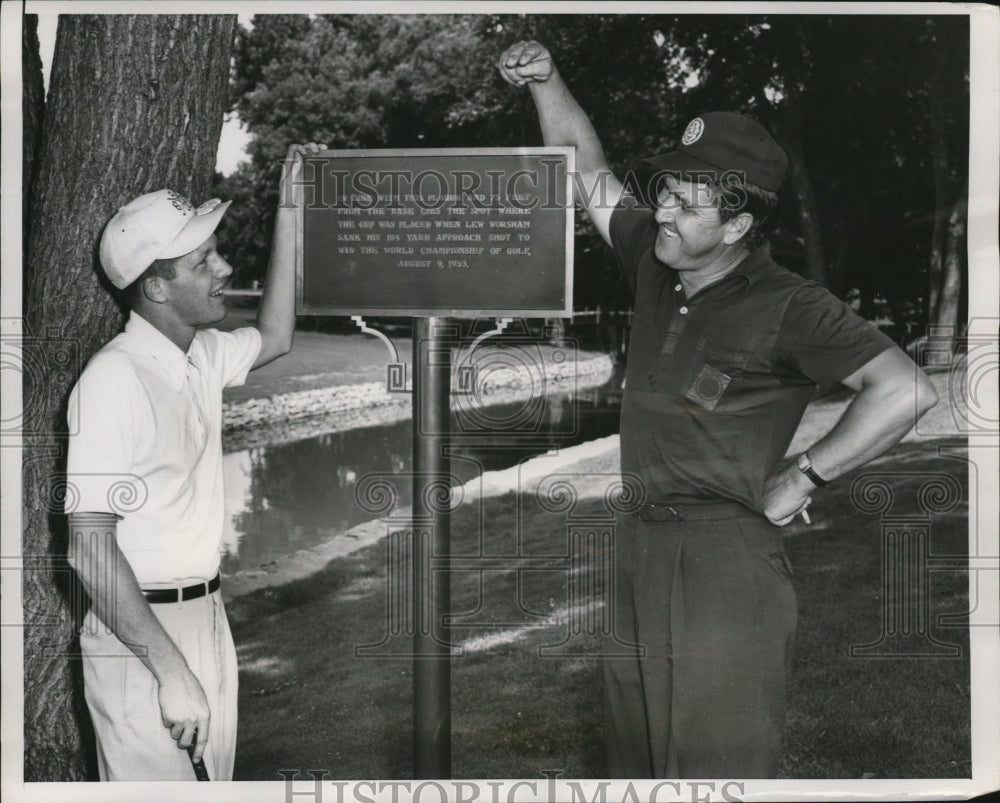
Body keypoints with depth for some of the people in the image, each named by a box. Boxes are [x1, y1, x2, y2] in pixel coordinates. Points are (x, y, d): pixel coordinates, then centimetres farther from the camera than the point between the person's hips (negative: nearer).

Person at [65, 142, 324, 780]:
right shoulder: (115, 379, -21)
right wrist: (171, 672, -27)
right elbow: (90, 547, -24)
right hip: (139, 637, -8)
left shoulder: (203, 355, 5)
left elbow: (274, 338, 27)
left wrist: (289, 208, 20)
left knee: (213, 777, 17)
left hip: (208, 615, 8)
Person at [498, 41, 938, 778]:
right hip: (636, 544, 7)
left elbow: (908, 391, -22)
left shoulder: (785, 307, -13)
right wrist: (547, 83, 7)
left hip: (726, 554, -7)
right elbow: (586, 170, 18)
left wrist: (801, 477, -17)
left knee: (716, 765, 0)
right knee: (635, 757, 16)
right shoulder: (655, 261, 6)